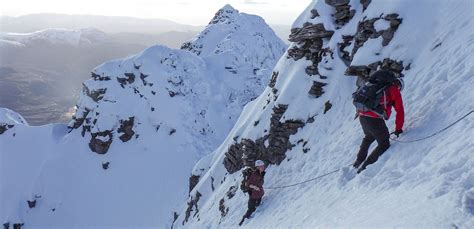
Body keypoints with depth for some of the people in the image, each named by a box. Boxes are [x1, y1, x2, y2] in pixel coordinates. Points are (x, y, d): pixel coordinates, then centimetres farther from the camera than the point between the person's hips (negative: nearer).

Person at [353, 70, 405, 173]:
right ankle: (365, 166, -1)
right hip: (374, 119, -7)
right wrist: (398, 129, 16)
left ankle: (358, 162, 37)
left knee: (369, 137, 33)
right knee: (384, 145, 8)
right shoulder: (395, 91, 8)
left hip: (362, 116, 7)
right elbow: (400, 111, 8)